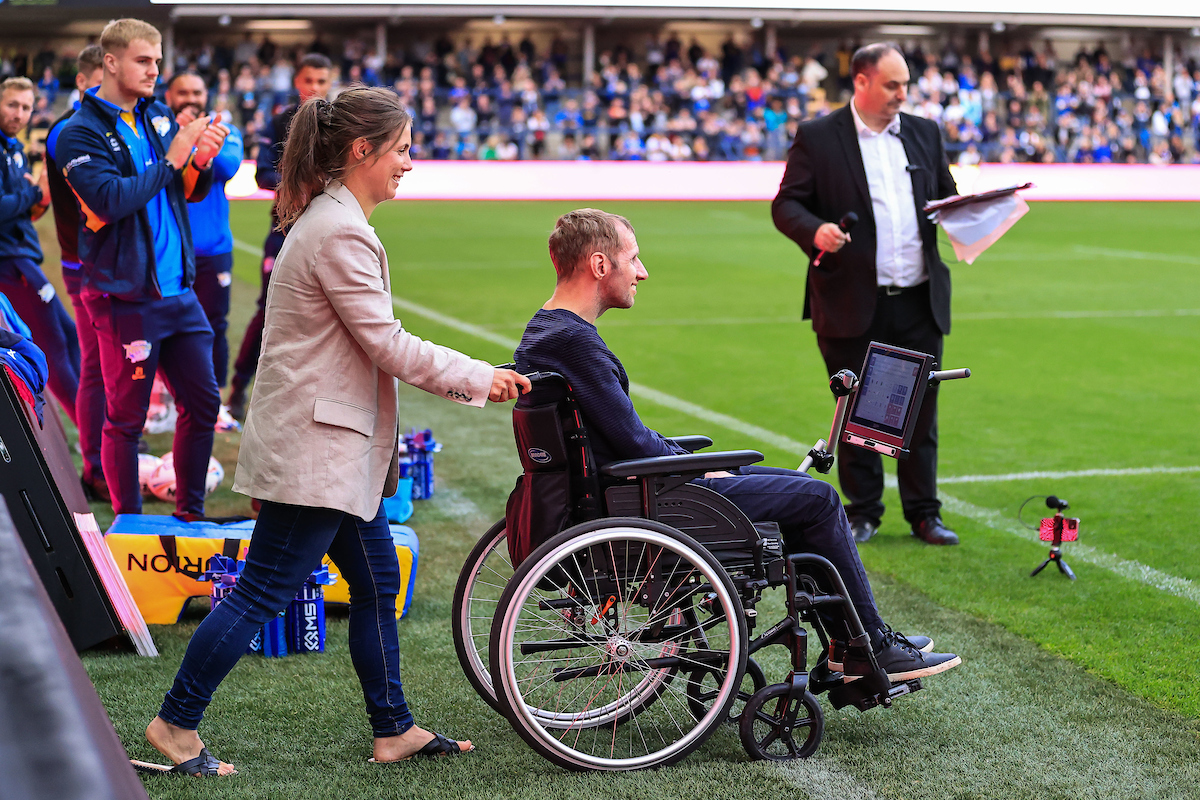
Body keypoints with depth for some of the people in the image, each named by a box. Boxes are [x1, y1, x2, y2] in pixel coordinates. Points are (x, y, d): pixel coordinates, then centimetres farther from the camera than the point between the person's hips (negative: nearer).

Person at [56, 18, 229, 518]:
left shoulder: (158, 116, 9)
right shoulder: (80, 133, -9)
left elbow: (193, 192, 13)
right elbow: (112, 200, -22)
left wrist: (202, 162, -8)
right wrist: (171, 160, -17)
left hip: (178, 290, 6)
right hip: (125, 299, -6)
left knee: (203, 401, 10)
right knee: (126, 419, 2)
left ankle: (190, 513, 24)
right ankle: (128, 523, 15)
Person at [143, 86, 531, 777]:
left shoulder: (332, 221, 15)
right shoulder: (339, 233, -19)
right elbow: (386, 344, -18)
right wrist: (481, 378, -9)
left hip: (338, 447, 11)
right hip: (316, 449, -11)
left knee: (378, 584, 14)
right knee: (263, 593, -3)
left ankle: (394, 728, 23)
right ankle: (177, 724, 7)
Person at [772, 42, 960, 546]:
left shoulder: (924, 133, 12)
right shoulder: (817, 138, -1)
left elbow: (946, 198, 18)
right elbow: (786, 204, -4)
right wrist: (814, 230, -24)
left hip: (920, 301, 3)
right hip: (852, 302, -3)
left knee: (921, 410, 7)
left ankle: (923, 513, 16)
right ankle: (862, 512, 18)